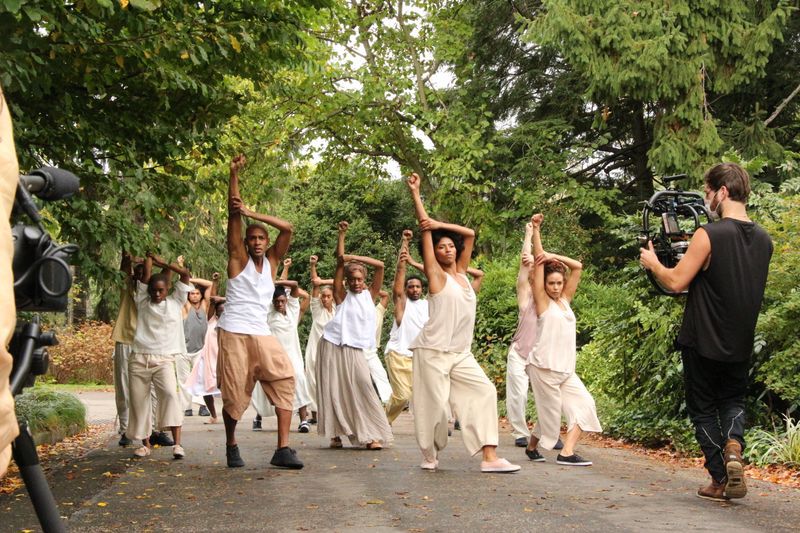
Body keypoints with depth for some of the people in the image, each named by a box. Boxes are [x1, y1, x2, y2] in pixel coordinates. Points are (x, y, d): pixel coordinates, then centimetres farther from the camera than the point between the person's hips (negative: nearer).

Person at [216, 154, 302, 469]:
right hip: (234, 334, -3)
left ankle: (283, 449, -16)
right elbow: (233, 216, -6)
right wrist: (234, 175, -14)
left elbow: (287, 228, 0)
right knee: (234, 393, 0)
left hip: (262, 335, 3)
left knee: (284, 380, -13)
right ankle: (231, 446, 23)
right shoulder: (238, 259, 3)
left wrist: (252, 213, -9)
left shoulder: (271, 261, 11)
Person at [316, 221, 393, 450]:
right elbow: (340, 263, -2)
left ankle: (371, 435, -8)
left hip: (355, 350, 1)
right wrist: (342, 234, -5)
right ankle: (335, 434, 9)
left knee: (363, 388, -10)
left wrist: (355, 257, -2)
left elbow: (380, 266, 1)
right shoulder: (343, 297, 4)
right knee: (333, 390, 0)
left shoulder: (369, 294, 9)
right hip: (333, 346, -1)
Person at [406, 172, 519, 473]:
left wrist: (439, 224, 5)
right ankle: (429, 456, 16)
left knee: (484, 392, -6)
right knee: (435, 405, -5)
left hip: (461, 354, 6)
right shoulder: (436, 275, -3)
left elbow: (469, 234, 15)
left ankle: (489, 458, -9)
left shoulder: (462, 273, 13)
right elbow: (425, 231, -5)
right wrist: (415, 194, -4)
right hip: (433, 352, -6)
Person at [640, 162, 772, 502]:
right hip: (741, 344, 5)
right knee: (733, 400, 24)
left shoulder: (709, 235, -19)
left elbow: (677, 282, -17)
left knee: (703, 408, 11)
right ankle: (733, 445, -5)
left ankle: (720, 480, 12)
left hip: (703, 342, -5)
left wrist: (652, 262, 2)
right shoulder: (763, 239, 2)